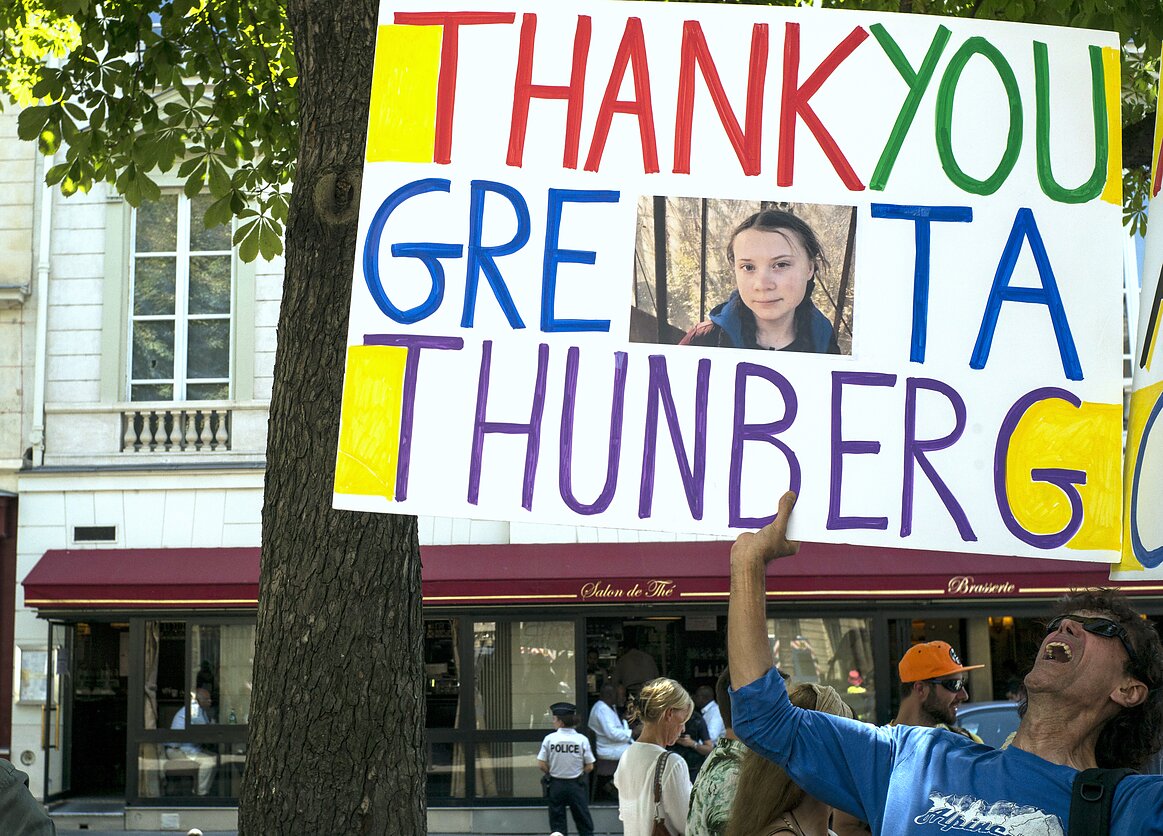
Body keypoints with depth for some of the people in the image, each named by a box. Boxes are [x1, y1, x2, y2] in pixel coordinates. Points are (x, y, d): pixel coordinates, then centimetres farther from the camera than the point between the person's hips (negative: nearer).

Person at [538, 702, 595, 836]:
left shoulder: (549, 739, -9)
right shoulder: (582, 739, -9)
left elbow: (541, 764, -8)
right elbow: (589, 766, -6)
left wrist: (551, 773, 9)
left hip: (556, 784, 0)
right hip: (576, 784, 0)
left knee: (557, 823, 9)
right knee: (583, 820, 11)